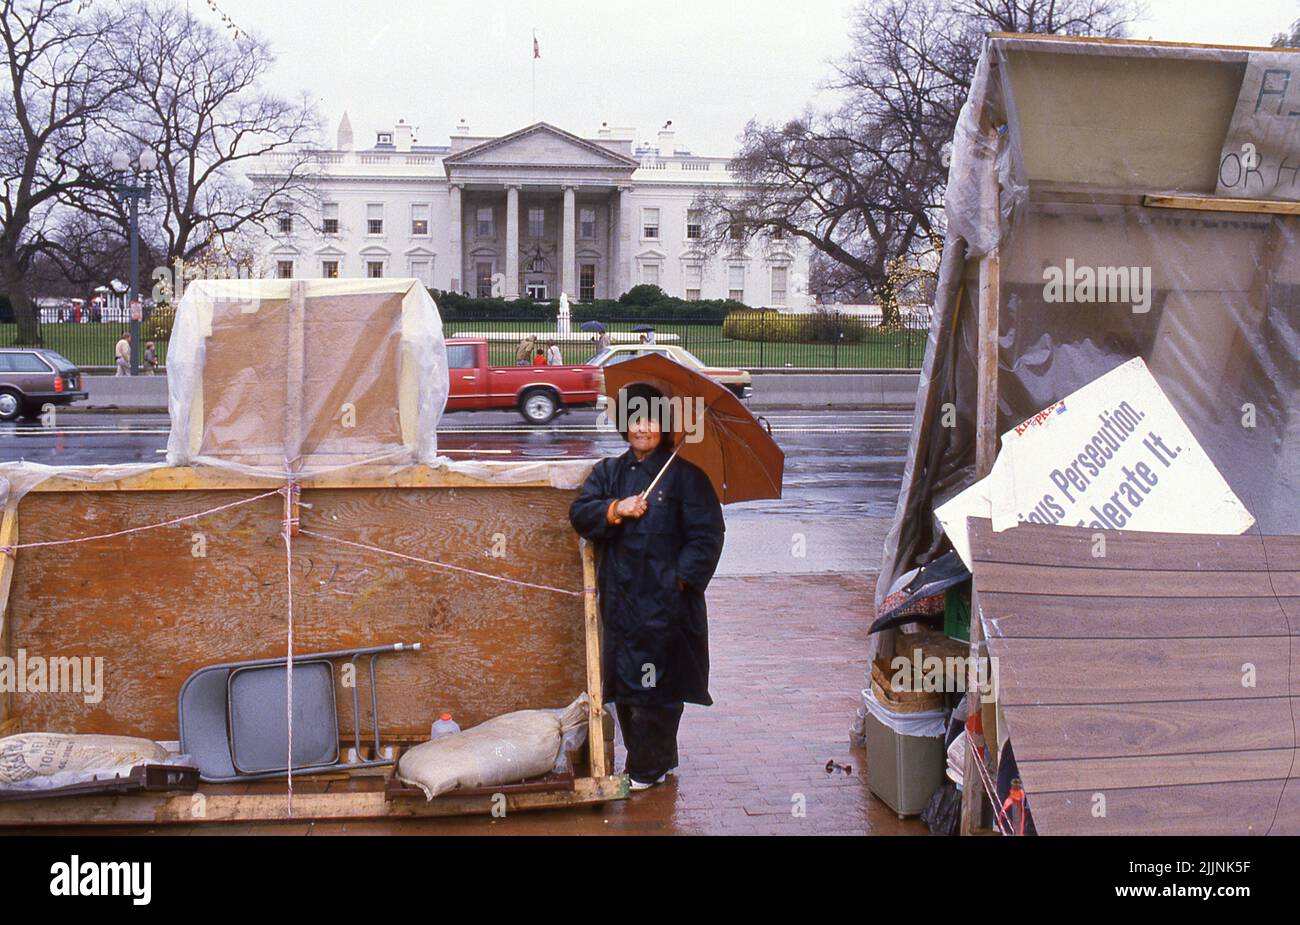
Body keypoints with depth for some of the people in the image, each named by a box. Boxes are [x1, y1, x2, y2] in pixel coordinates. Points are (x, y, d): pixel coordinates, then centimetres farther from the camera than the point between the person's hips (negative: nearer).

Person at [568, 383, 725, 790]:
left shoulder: (685, 476, 0)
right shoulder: (609, 472, 14)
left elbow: (707, 534, -2)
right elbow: (580, 512, 2)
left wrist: (681, 577, -11)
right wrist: (615, 510, -17)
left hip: (665, 600, -5)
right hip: (620, 597, 5)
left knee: (656, 685, -4)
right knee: (624, 684, 8)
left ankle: (646, 769, 6)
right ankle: (658, 759, 21)